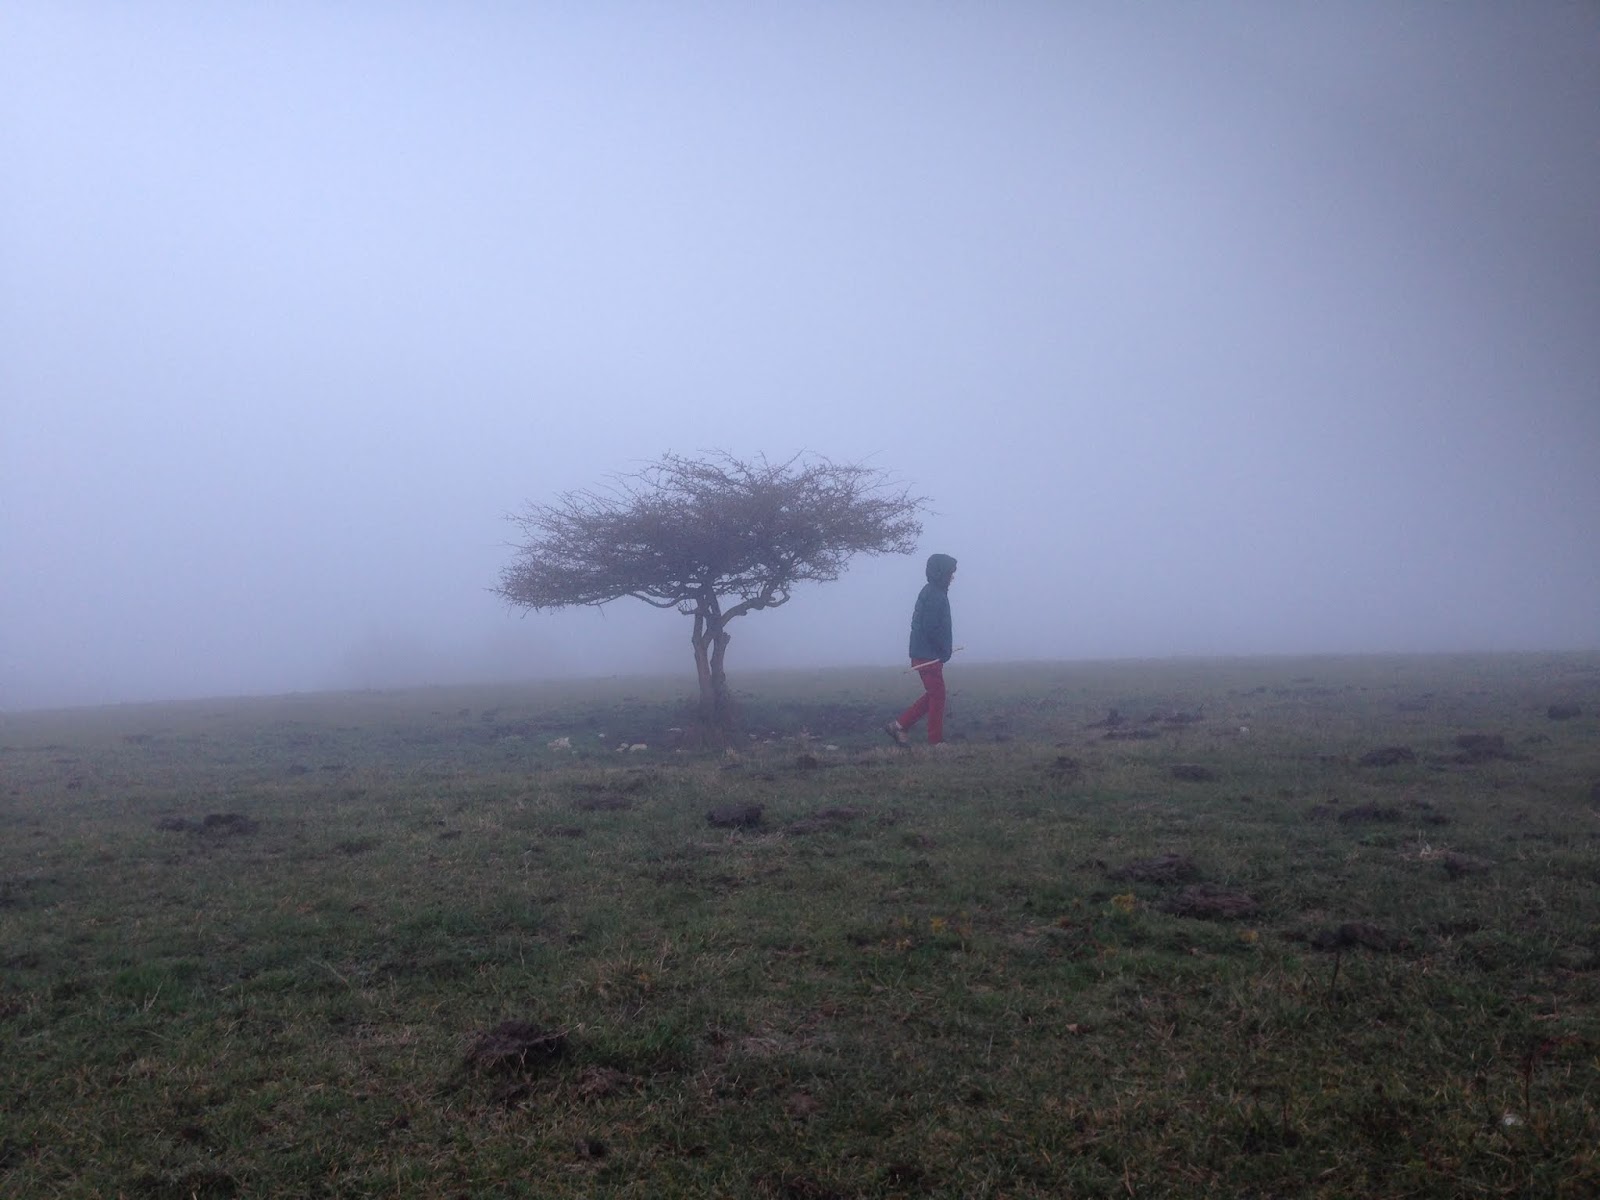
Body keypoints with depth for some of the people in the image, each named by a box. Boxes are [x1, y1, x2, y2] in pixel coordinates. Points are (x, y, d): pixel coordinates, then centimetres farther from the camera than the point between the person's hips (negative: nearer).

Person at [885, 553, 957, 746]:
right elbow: (931, 628, -23)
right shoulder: (934, 595, -17)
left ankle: (899, 726, 14)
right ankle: (936, 741, 7)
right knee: (937, 696, -1)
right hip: (929, 656, -10)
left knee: (933, 695, 16)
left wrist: (945, 649, 14)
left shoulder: (932, 592, 14)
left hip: (924, 655, 10)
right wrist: (945, 651, -13)